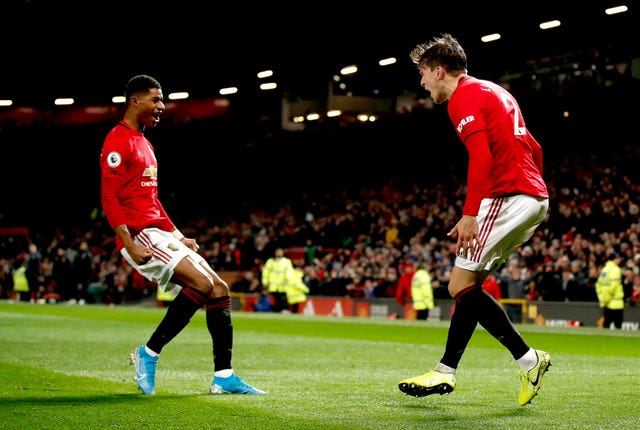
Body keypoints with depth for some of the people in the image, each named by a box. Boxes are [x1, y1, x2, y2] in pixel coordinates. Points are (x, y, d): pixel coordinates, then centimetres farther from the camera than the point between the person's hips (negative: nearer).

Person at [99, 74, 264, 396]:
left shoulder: (144, 143, 23)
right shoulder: (118, 141, -8)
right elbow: (109, 200, -16)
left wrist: (178, 236, 20)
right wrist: (130, 245, -23)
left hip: (160, 233, 10)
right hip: (139, 234, -10)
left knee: (219, 290, 3)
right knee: (201, 283, -23)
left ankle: (223, 376, 5)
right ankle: (148, 353, -12)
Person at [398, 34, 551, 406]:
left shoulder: (464, 97, -6)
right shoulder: (495, 92, 24)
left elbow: (481, 155, -20)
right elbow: (533, 149, 25)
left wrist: (470, 214, -22)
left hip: (507, 195, -10)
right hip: (536, 198, 10)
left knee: (461, 285, -9)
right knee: (469, 283, 11)